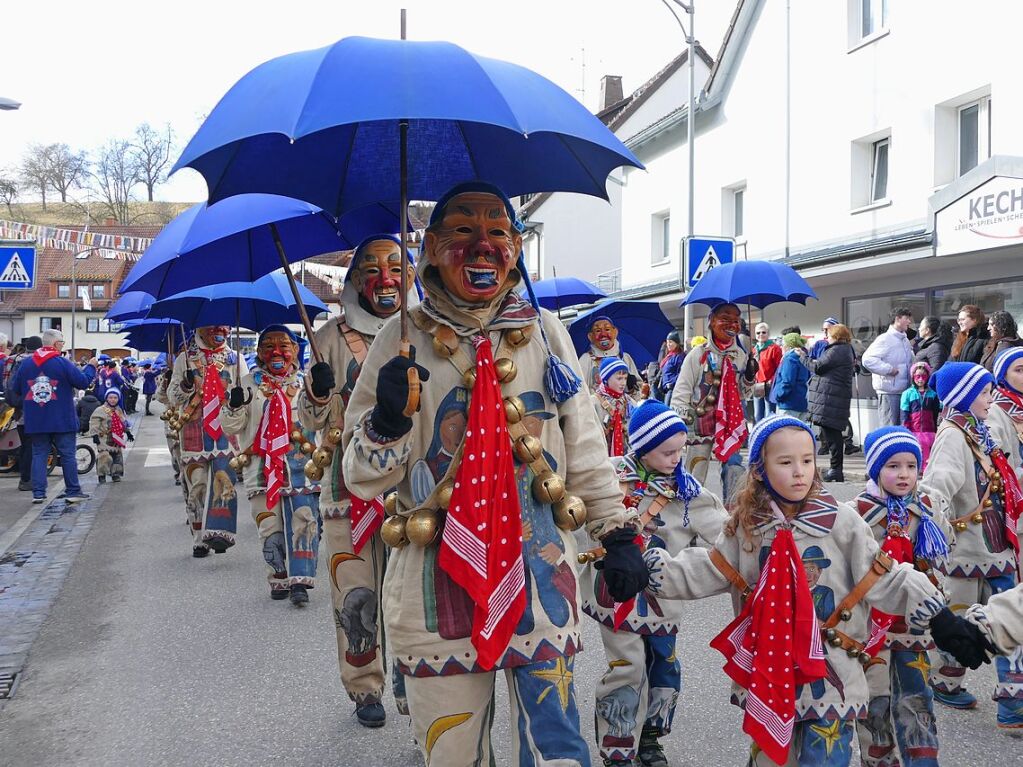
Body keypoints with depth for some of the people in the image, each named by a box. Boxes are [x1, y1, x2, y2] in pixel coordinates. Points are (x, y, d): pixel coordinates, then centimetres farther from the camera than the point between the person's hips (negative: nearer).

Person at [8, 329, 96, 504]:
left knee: (39, 455, 9)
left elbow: (15, 389, 8)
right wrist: (90, 367, 7)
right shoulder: (63, 363, -10)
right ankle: (73, 491, 7)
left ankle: (38, 493, 4)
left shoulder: (25, 363, 3)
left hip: (35, 422, 4)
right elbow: (83, 382, -9)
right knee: (68, 455, 4)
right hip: (62, 421, -4)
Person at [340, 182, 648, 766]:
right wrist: (388, 421, -20)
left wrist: (619, 533, 8)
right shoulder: (403, 341, -2)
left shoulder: (546, 332, 4)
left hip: (542, 578, 1)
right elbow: (362, 478, -1)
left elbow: (584, 443, 11)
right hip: (440, 587, -1)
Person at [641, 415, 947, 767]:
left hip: (830, 672, -3)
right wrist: (662, 570, -9)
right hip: (768, 668, 3)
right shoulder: (747, 523, -1)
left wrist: (924, 600, -22)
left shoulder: (841, 520, -10)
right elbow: (708, 572, 3)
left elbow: (881, 577, -9)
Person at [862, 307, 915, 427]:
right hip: (889, 391, -9)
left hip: (904, 390, 9)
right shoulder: (885, 339, -12)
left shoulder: (906, 340, 15)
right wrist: (888, 369, -21)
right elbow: (867, 359, -24)